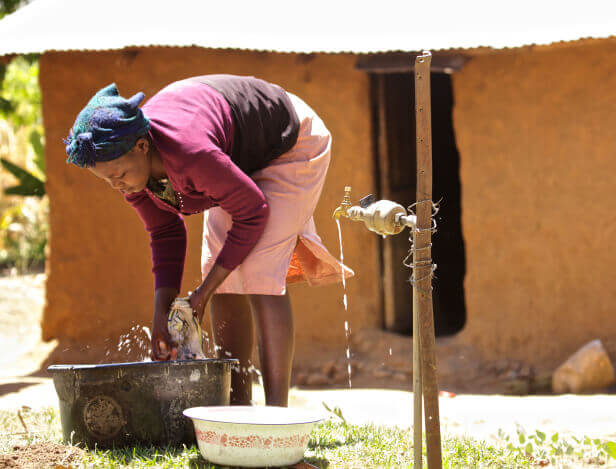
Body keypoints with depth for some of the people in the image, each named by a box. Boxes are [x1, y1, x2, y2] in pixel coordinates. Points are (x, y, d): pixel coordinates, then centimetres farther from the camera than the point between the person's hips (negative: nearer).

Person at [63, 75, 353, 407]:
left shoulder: (190, 155, -42)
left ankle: (276, 411, -19)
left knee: (259, 274, -19)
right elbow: (166, 235, -4)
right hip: (243, 161, 8)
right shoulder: (123, 162, -17)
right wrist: (160, 317, -11)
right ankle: (238, 403, 6)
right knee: (224, 277, 1)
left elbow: (253, 212, -28)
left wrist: (205, 291, -21)